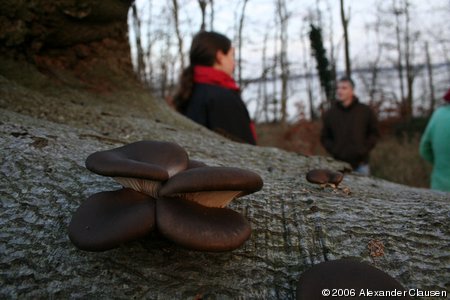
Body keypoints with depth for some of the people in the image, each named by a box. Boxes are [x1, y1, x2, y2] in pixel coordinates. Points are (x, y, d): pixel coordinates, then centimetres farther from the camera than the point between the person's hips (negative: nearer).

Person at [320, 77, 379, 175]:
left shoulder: (365, 111, 2)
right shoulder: (329, 114, 3)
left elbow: (374, 133, 7)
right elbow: (324, 137, 9)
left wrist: (364, 149, -5)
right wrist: (334, 150, -5)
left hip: (361, 164, 0)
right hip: (339, 164, 0)